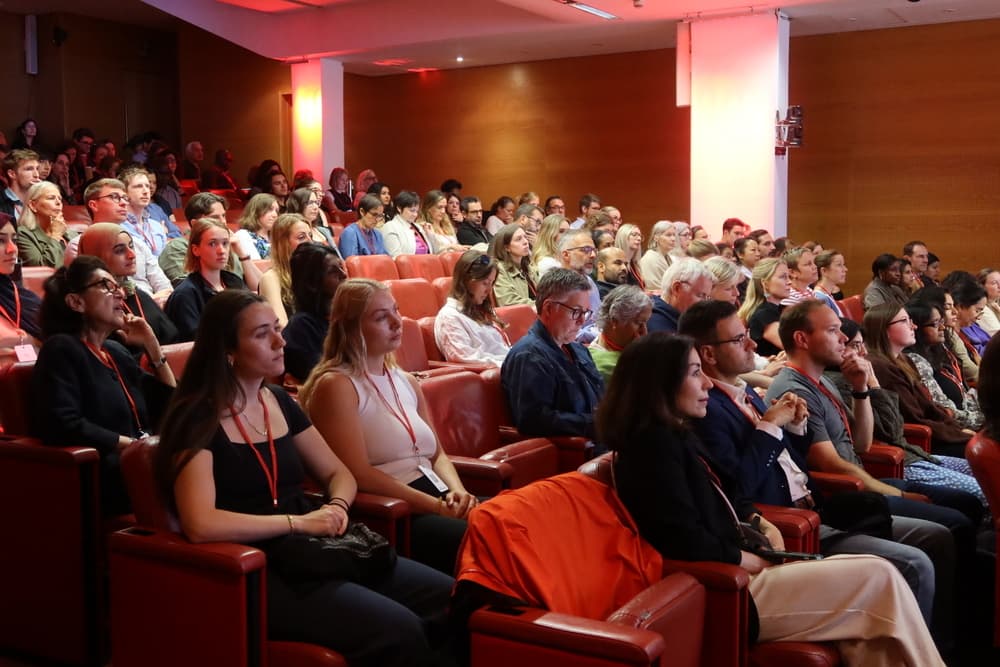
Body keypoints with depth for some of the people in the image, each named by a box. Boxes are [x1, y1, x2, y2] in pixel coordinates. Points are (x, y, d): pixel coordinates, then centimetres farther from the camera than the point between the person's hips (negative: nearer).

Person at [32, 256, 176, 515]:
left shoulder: (115, 350, 21)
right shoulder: (62, 349, -3)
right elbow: (64, 426, -19)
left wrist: (152, 345, 13)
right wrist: (134, 444, -16)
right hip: (103, 475, -8)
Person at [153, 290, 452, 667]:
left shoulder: (278, 401, 12)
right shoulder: (197, 419, -10)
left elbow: (337, 473, 19)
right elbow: (200, 524, -22)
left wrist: (337, 506, -4)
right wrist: (299, 522, -19)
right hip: (258, 570, -7)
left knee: (453, 600, -10)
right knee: (400, 632, -26)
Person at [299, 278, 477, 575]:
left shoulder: (406, 382, 20)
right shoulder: (336, 385, -4)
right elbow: (358, 474, -14)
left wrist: (457, 492, 0)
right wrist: (436, 506, -15)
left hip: (437, 499, 7)